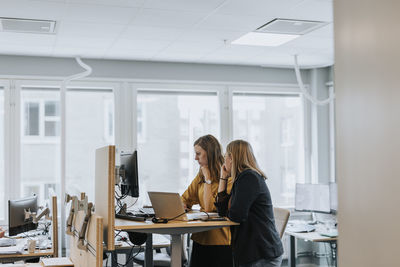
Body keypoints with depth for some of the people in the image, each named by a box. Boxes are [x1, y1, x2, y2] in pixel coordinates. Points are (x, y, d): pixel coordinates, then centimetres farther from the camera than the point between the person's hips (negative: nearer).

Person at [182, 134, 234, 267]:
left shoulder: (228, 177, -13)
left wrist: (208, 179, -13)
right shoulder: (201, 175, 12)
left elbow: (209, 208, -16)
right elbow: (185, 199, 18)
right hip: (200, 239, 7)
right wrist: (182, 207, -5)